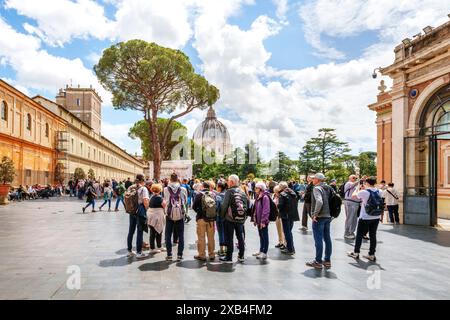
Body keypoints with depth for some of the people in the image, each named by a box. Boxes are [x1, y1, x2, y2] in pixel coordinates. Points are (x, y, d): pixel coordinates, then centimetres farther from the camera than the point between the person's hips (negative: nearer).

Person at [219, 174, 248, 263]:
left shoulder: (229, 191, -11)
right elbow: (247, 205, 8)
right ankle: (241, 256, 22)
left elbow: (224, 205, -14)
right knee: (240, 237, 14)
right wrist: (244, 216, 15)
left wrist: (222, 216, -2)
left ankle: (229, 257, 8)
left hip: (230, 219, -5)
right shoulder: (242, 192, 6)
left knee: (229, 238, 3)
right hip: (241, 219, 6)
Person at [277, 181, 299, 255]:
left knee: (287, 232, 2)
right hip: (293, 215, 8)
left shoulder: (282, 194, -14)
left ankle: (290, 249, 6)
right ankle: (291, 248, 26)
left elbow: (280, 205, -20)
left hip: (286, 216, -7)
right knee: (289, 231, 19)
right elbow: (296, 203, 13)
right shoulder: (293, 193, 9)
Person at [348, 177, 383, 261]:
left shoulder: (364, 192, -17)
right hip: (376, 218, 5)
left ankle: (356, 253, 18)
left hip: (365, 218, -5)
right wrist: (364, 188, 17)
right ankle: (372, 255, 16)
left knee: (359, 235, 9)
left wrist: (358, 188, 13)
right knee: (373, 235, 11)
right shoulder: (379, 192, -1)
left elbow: (353, 196, -1)